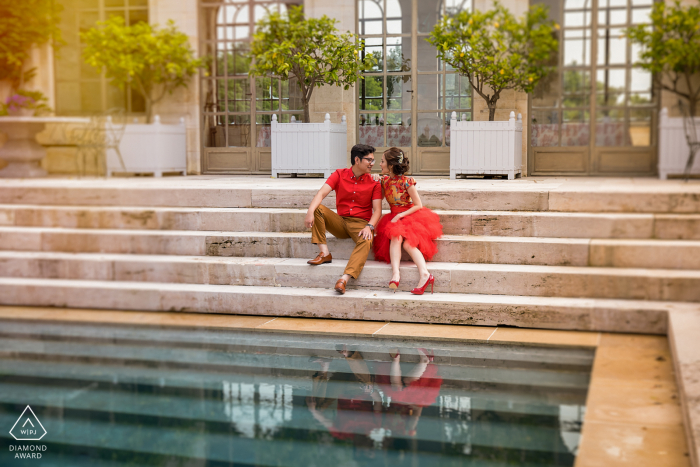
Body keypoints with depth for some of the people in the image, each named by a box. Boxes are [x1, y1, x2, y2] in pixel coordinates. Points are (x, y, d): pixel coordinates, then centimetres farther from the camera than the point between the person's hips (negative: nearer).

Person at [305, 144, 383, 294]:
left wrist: (369, 226, -26)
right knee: (318, 209, -19)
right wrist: (310, 211, -29)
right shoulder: (339, 175, 3)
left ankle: (344, 279, -50)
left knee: (366, 241, -36)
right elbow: (321, 193, -10)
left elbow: (377, 210, -5)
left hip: (361, 224, -2)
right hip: (340, 222, 2)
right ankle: (324, 253, -21)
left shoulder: (373, 183, 2)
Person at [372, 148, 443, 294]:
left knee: (407, 243, -29)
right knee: (395, 237, -29)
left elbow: (418, 205, -11)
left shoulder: (406, 182, -13)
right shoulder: (384, 180, 6)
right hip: (394, 218, 4)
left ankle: (425, 275, -37)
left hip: (410, 215, -4)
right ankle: (395, 274, -47)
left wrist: (400, 215, -18)